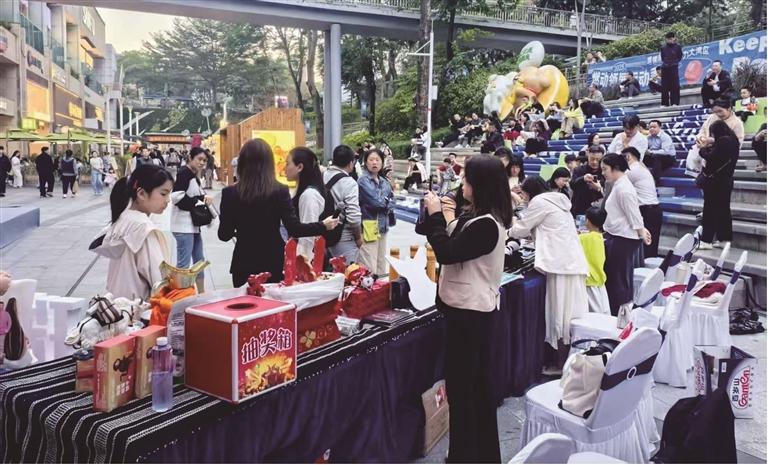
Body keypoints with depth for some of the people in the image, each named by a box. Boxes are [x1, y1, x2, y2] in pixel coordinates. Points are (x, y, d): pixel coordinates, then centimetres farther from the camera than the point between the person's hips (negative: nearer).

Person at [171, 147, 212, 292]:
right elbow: (177, 198, -24)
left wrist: (204, 198, -2)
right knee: (184, 264, -9)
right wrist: (198, 202, -15)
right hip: (183, 226, -10)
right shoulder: (184, 172, -15)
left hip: (193, 225, 10)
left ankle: (201, 293, 30)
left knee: (199, 260, 18)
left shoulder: (194, 175, 14)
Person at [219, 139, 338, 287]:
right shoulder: (279, 191, -9)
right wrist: (323, 226, 2)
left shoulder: (230, 193, -7)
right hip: (275, 262, 0)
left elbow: (224, 235, -2)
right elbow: (294, 229, -11)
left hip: (244, 264, 1)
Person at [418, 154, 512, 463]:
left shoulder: (486, 225, -21)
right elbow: (450, 245, 14)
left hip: (471, 311, -10)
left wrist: (435, 214, -13)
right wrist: (434, 215, 3)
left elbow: (446, 253, -22)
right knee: (474, 383, 19)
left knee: (464, 384, 1)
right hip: (467, 307, 10)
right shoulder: (472, 216, 8)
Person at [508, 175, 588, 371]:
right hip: (573, 261, 9)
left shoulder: (539, 202, -4)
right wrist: (519, 226, 30)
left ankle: (559, 363, 1)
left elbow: (522, 229, 4)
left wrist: (509, 231, 22)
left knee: (560, 314, -4)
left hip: (561, 263, -9)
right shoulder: (557, 200, 23)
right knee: (570, 314, 10)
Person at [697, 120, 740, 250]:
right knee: (724, 210, 14)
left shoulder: (723, 141, -18)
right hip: (726, 180, 9)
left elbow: (711, 157, -20)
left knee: (711, 210, -4)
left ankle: (706, 240, -2)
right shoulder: (733, 140, 11)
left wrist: (702, 150, -4)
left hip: (716, 181, -9)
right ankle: (725, 239, 19)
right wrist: (710, 148, 3)